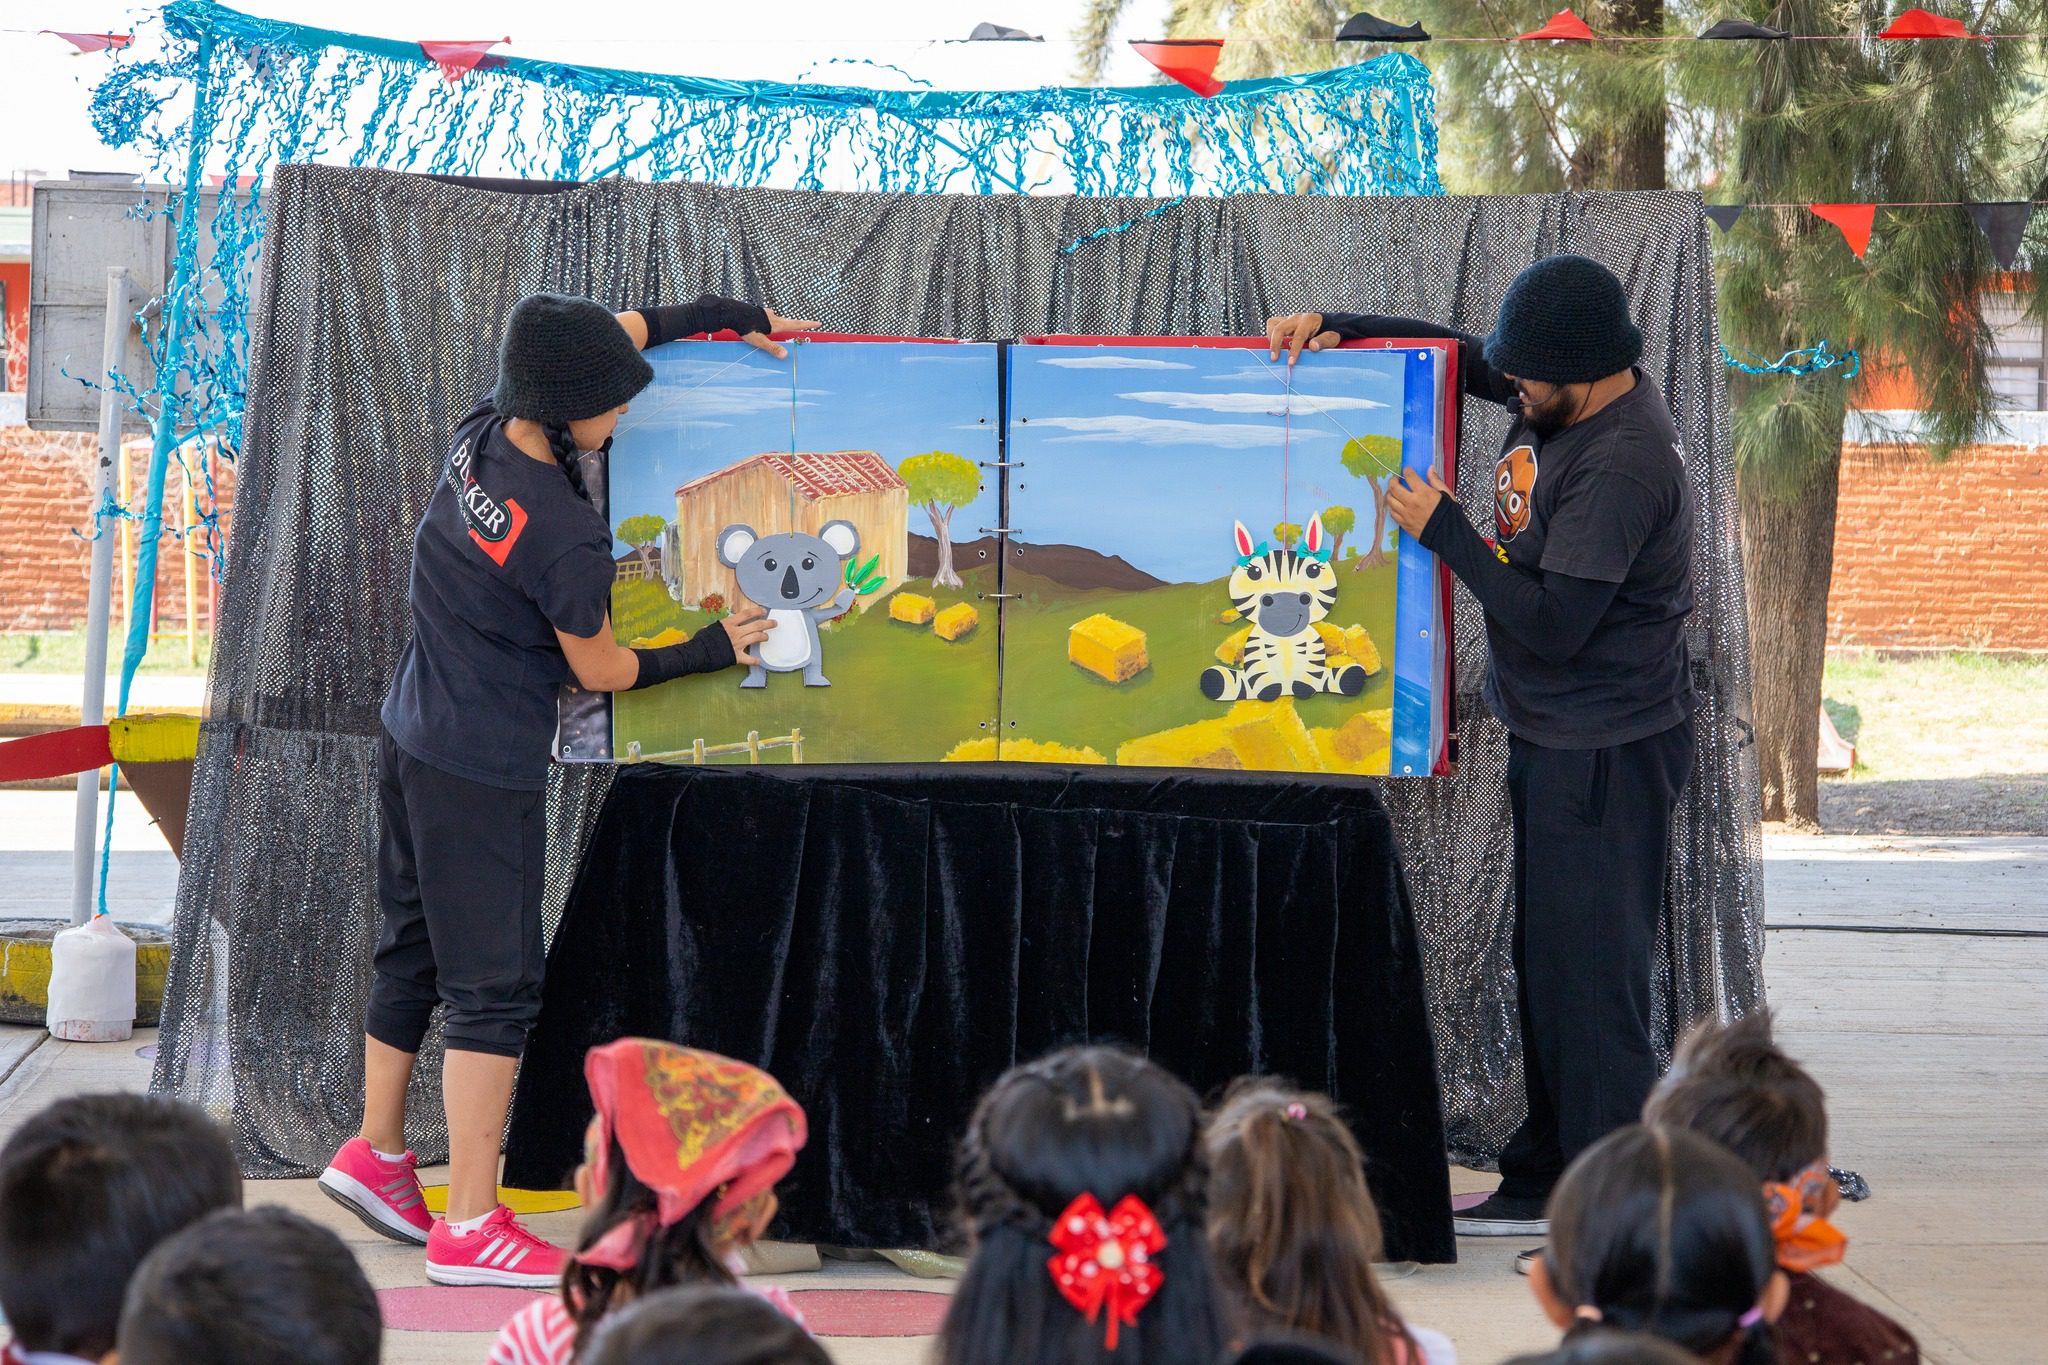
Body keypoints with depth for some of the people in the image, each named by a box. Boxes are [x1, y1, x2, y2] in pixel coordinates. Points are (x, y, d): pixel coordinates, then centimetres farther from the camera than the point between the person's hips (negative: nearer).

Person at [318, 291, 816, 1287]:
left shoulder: (479, 438, -3)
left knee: (415, 948, 21)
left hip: (410, 744, 9)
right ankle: (470, 1228, -2)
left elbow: (617, 331, 14)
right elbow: (600, 671, -9)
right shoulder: (566, 536, -26)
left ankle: (376, 1154, 33)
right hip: (487, 775, -9)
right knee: (495, 987, -3)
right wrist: (711, 652, 4)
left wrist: (722, 317, 17)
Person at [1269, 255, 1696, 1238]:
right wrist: (1336, 329, 5)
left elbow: (1553, 623, -25)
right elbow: (1449, 353, 20)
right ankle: (1545, 1181, 24)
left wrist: (1443, 533, -18)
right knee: (1546, 965, 15)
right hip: (1553, 740, 10)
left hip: (1607, 753, -10)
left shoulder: (1622, 464, -24)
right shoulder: (1561, 399, 3)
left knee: (1589, 974, -8)